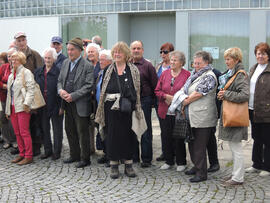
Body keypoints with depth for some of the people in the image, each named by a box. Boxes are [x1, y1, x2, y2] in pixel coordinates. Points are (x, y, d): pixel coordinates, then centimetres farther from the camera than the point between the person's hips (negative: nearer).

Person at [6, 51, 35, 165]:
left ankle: (28, 156, -1)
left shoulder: (26, 72, -3)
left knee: (24, 132, -7)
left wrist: (27, 103, -23)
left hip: (22, 108, -7)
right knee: (17, 133, 9)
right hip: (12, 107, 7)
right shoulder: (11, 75, 20)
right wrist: (7, 110, 20)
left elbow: (30, 89, -12)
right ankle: (22, 154, 17)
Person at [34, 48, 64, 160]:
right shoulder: (38, 71, 8)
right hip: (42, 106, 6)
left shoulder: (58, 71, -10)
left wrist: (61, 106, -14)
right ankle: (47, 150, 26)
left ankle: (57, 151, 17)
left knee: (57, 129, 6)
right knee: (44, 129, 13)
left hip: (55, 105, -5)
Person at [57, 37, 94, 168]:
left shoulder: (87, 66, -10)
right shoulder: (65, 63, 11)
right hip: (67, 103, 7)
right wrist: (60, 90, -6)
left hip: (80, 104, -7)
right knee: (70, 130, 15)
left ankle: (85, 158, 13)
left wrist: (73, 96, -19)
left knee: (82, 132, 1)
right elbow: (60, 80, 16)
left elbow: (88, 86, -15)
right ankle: (74, 155, 30)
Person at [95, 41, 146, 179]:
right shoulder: (108, 70, 8)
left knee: (128, 135, 5)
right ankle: (114, 166, 14)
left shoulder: (133, 70, 4)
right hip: (111, 109, 1)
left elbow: (137, 90, 2)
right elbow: (102, 90, 10)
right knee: (112, 135, 3)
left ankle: (128, 165, 17)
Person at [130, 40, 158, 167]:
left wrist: (149, 97, -2)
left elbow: (155, 85, -3)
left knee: (145, 131, 2)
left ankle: (146, 159, 10)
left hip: (144, 101, -4)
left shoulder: (148, 65, -2)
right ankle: (133, 156, 24)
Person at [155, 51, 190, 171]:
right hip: (165, 112, 4)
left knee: (179, 138, 2)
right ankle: (168, 161, 23)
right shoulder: (164, 73, 10)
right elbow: (157, 91, 9)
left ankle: (181, 162, 17)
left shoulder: (187, 75, -3)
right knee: (166, 137, 9)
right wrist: (167, 96, -9)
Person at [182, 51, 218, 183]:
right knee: (192, 143, 17)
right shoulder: (195, 74, 16)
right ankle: (196, 166, 32)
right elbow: (186, 90, 20)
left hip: (203, 118, -9)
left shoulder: (209, 76, -12)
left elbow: (197, 94, -17)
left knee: (199, 146, -4)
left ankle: (201, 173, 5)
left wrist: (184, 102, -7)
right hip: (192, 117, 9)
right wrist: (184, 103, 3)